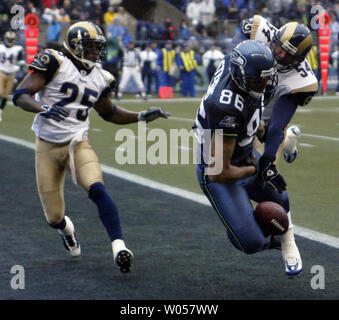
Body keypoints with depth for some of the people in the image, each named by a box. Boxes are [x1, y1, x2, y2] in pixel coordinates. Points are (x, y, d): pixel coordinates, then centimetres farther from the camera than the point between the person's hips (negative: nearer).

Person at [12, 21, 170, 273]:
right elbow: (21, 95, -16)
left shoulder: (100, 78, 8)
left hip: (78, 144, 2)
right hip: (47, 148, -2)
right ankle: (66, 228, 41)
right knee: (54, 216, 4)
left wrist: (141, 117, 14)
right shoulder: (54, 63, -10)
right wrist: (43, 108, -35)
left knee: (97, 189, -28)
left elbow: (109, 112, 26)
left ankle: (119, 245, -33)